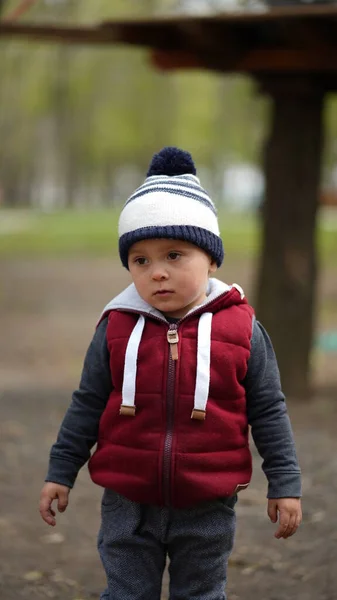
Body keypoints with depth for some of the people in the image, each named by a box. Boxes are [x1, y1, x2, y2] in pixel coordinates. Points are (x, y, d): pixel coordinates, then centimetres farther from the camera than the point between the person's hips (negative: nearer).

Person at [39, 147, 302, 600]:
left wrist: (284, 483, 0)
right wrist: (61, 471, 6)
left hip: (207, 510, -1)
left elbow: (268, 412, 1)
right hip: (128, 505, 1)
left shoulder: (241, 330, -6)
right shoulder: (116, 329, -4)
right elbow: (87, 406, 6)